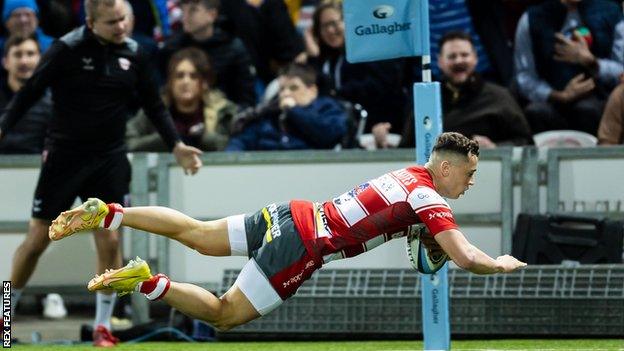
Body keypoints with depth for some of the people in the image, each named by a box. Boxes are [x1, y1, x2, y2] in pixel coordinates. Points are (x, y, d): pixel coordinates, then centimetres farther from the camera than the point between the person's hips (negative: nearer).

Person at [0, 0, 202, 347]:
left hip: (110, 161, 3)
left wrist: (176, 145, 4)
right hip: (63, 158, -2)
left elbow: (154, 105, 11)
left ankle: (103, 325, 7)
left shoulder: (133, 54, 0)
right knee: (37, 239, 1)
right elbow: (29, 92, -8)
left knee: (109, 240, -5)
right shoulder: (66, 49, -11)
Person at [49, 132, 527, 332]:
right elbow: (466, 258, -20)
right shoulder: (429, 198, -14)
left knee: (197, 234, 16)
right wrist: (503, 264, -1)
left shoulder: (411, 174, 11)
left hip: (288, 217, 8)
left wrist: (431, 244, 16)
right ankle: (145, 282, -14)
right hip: (303, 247, -8)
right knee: (223, 314, -4)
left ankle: (105, 214, 12)